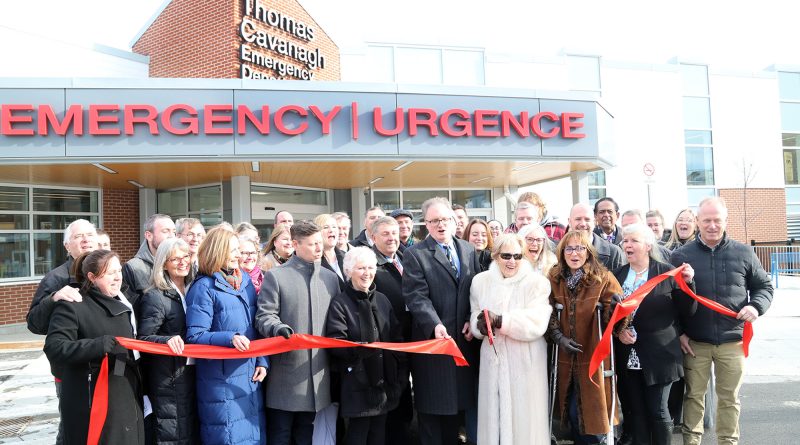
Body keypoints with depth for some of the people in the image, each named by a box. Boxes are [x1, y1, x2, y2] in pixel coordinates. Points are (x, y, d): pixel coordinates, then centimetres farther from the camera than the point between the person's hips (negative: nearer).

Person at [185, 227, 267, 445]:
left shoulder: (245, 279, 9)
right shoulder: (204, 287, -10)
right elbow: (195, 336, -14)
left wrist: (262, 361, 3)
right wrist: (229, 338, -28)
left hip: (251, 376, 6)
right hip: (222, 382, -6)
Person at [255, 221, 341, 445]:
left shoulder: (331, 278, 13)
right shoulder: (276, 276, -2)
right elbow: (264, 316, -7)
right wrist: (279, 329, -27)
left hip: (317, 375, 4)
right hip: (285, 374, -4)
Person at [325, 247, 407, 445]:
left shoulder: (382, 300, 10)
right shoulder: (339, 304, -7)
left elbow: (396, 338, 12)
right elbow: (335, 344, -14)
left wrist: (401, 374, 6)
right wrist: (357, 349, -33)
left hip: (384, 382, 5)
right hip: (358, 385, -5)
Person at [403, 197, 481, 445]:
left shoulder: (469, 250, 11)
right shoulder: (414, 254, -4)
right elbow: (417, 296, -14)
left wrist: (472, 320, -4)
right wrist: (435, 325, -26)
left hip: (463, 339, 4)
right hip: (432, 338, -4)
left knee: (457, 398, 14)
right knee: (432, 404, 6)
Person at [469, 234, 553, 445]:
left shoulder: (536, 282, -6)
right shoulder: (480, 281, 6)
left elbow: (536, 323, -16)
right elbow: (475, 316, 8)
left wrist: (500, 321, -24)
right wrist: (480, 325, -15)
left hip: (524, 361, -3)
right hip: (493, 358, 3)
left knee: (523, 415, 5)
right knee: (494, 412, 8)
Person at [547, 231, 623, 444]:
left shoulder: (603, 278, -8)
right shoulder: (554, 278, 1)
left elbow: (614, 315, -12)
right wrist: (559, 337, -12)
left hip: (593, 357, -3)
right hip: (566, 357, 3)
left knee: (591, 410, 1)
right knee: (572, 411, 12)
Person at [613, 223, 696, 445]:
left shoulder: (667, 272, -3)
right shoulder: (617, 275, 8)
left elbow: (687, 311, -2)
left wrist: (686, 283, -17)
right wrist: (617, 331, -5)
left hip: (659, 355, -3)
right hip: (628, 357, 3)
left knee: (658, 411, 3)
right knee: (635, 412, 9)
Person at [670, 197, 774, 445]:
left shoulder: (743, 253, 2)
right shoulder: (680, 256, -2)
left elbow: (764, 286, 12)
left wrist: (756, 306, -9)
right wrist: (678, 332, -4)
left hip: (732, 341, 1)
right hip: (694, 342, -1)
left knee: (729, 397, 13)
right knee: (693, 396, 8)